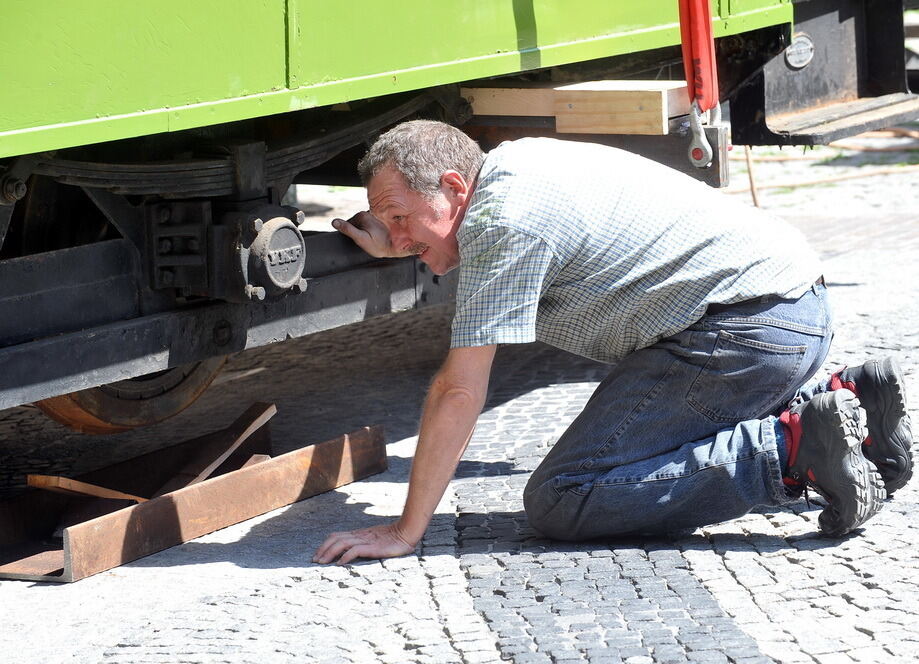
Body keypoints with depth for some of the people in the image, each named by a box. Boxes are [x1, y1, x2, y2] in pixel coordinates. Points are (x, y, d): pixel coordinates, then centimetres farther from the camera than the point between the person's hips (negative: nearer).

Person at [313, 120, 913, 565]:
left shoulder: (500, 221, -13)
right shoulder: (510, 162, 15)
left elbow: (459, 393, -13)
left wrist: (404, 533, -9)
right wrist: (396, 243, 31)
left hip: (747, 332, -10)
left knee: (560, 501, -12)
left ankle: (794, 448, -15)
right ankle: (847, 398, 17)